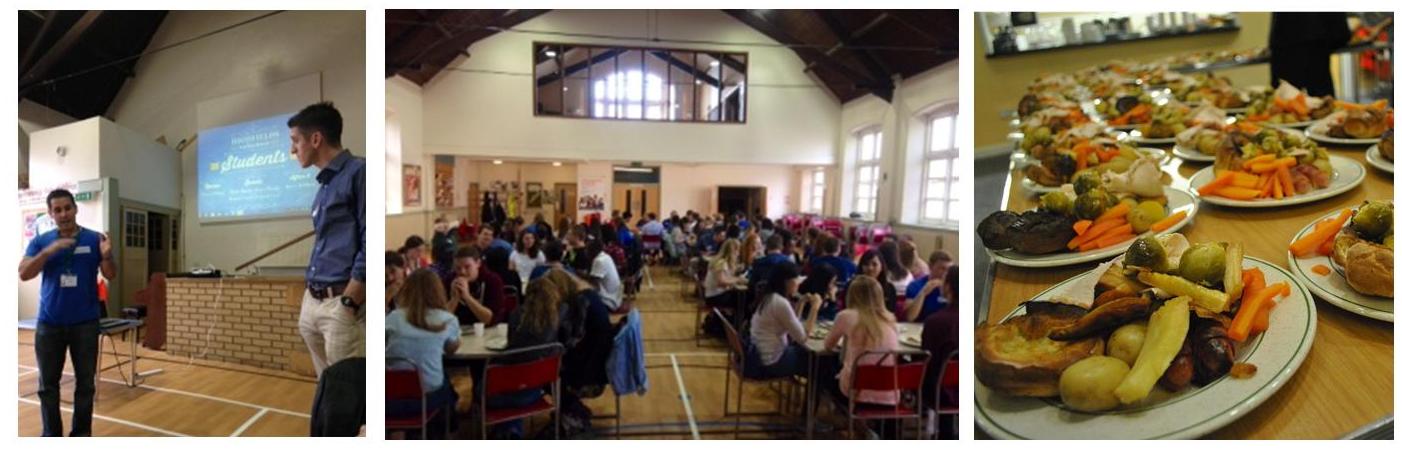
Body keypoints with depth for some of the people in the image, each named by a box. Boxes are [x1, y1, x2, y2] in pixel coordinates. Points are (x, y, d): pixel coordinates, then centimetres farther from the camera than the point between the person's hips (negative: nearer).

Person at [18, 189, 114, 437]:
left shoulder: (94, 239, 0)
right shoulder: (40, 241, 3)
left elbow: (111, 275, -4)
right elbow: (24, 274, -8)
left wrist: (107, 256, -24)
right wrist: (48, 251, -23)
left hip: (85, 322, -1)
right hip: (49, 323, 1)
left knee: (85, 383, 6)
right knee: (48, 384, 8)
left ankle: (81, 434, 17)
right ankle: (51, 436, 19)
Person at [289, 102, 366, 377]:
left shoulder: (357, 172, -9)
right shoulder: (325, 184, 19)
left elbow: (369, 243, -16)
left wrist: (348, 303, -18)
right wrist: (309, 301, 17)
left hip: (340, 304, -9)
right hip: (312, 302, 9)